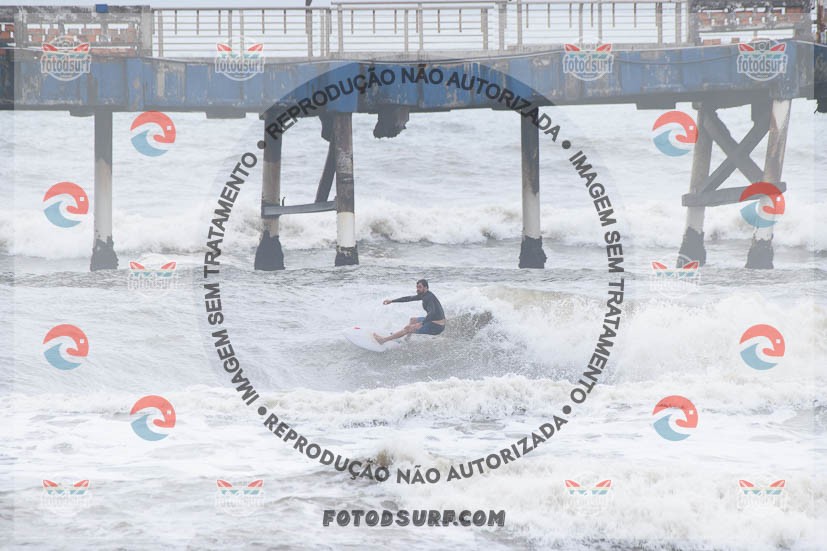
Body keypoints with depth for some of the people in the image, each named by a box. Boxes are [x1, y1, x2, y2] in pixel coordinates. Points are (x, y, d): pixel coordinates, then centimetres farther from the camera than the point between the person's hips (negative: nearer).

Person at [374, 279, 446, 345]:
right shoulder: (423, 295, 11)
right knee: (411, 320, 28)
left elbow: (432, 312, -36)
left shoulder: (428, 297, -21)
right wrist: (391, 301, 21)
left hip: (436, 327, -10)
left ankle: (383, 340, -1)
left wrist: (421, 324, -46)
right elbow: (408, 298, 20)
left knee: (408, 328, -8)